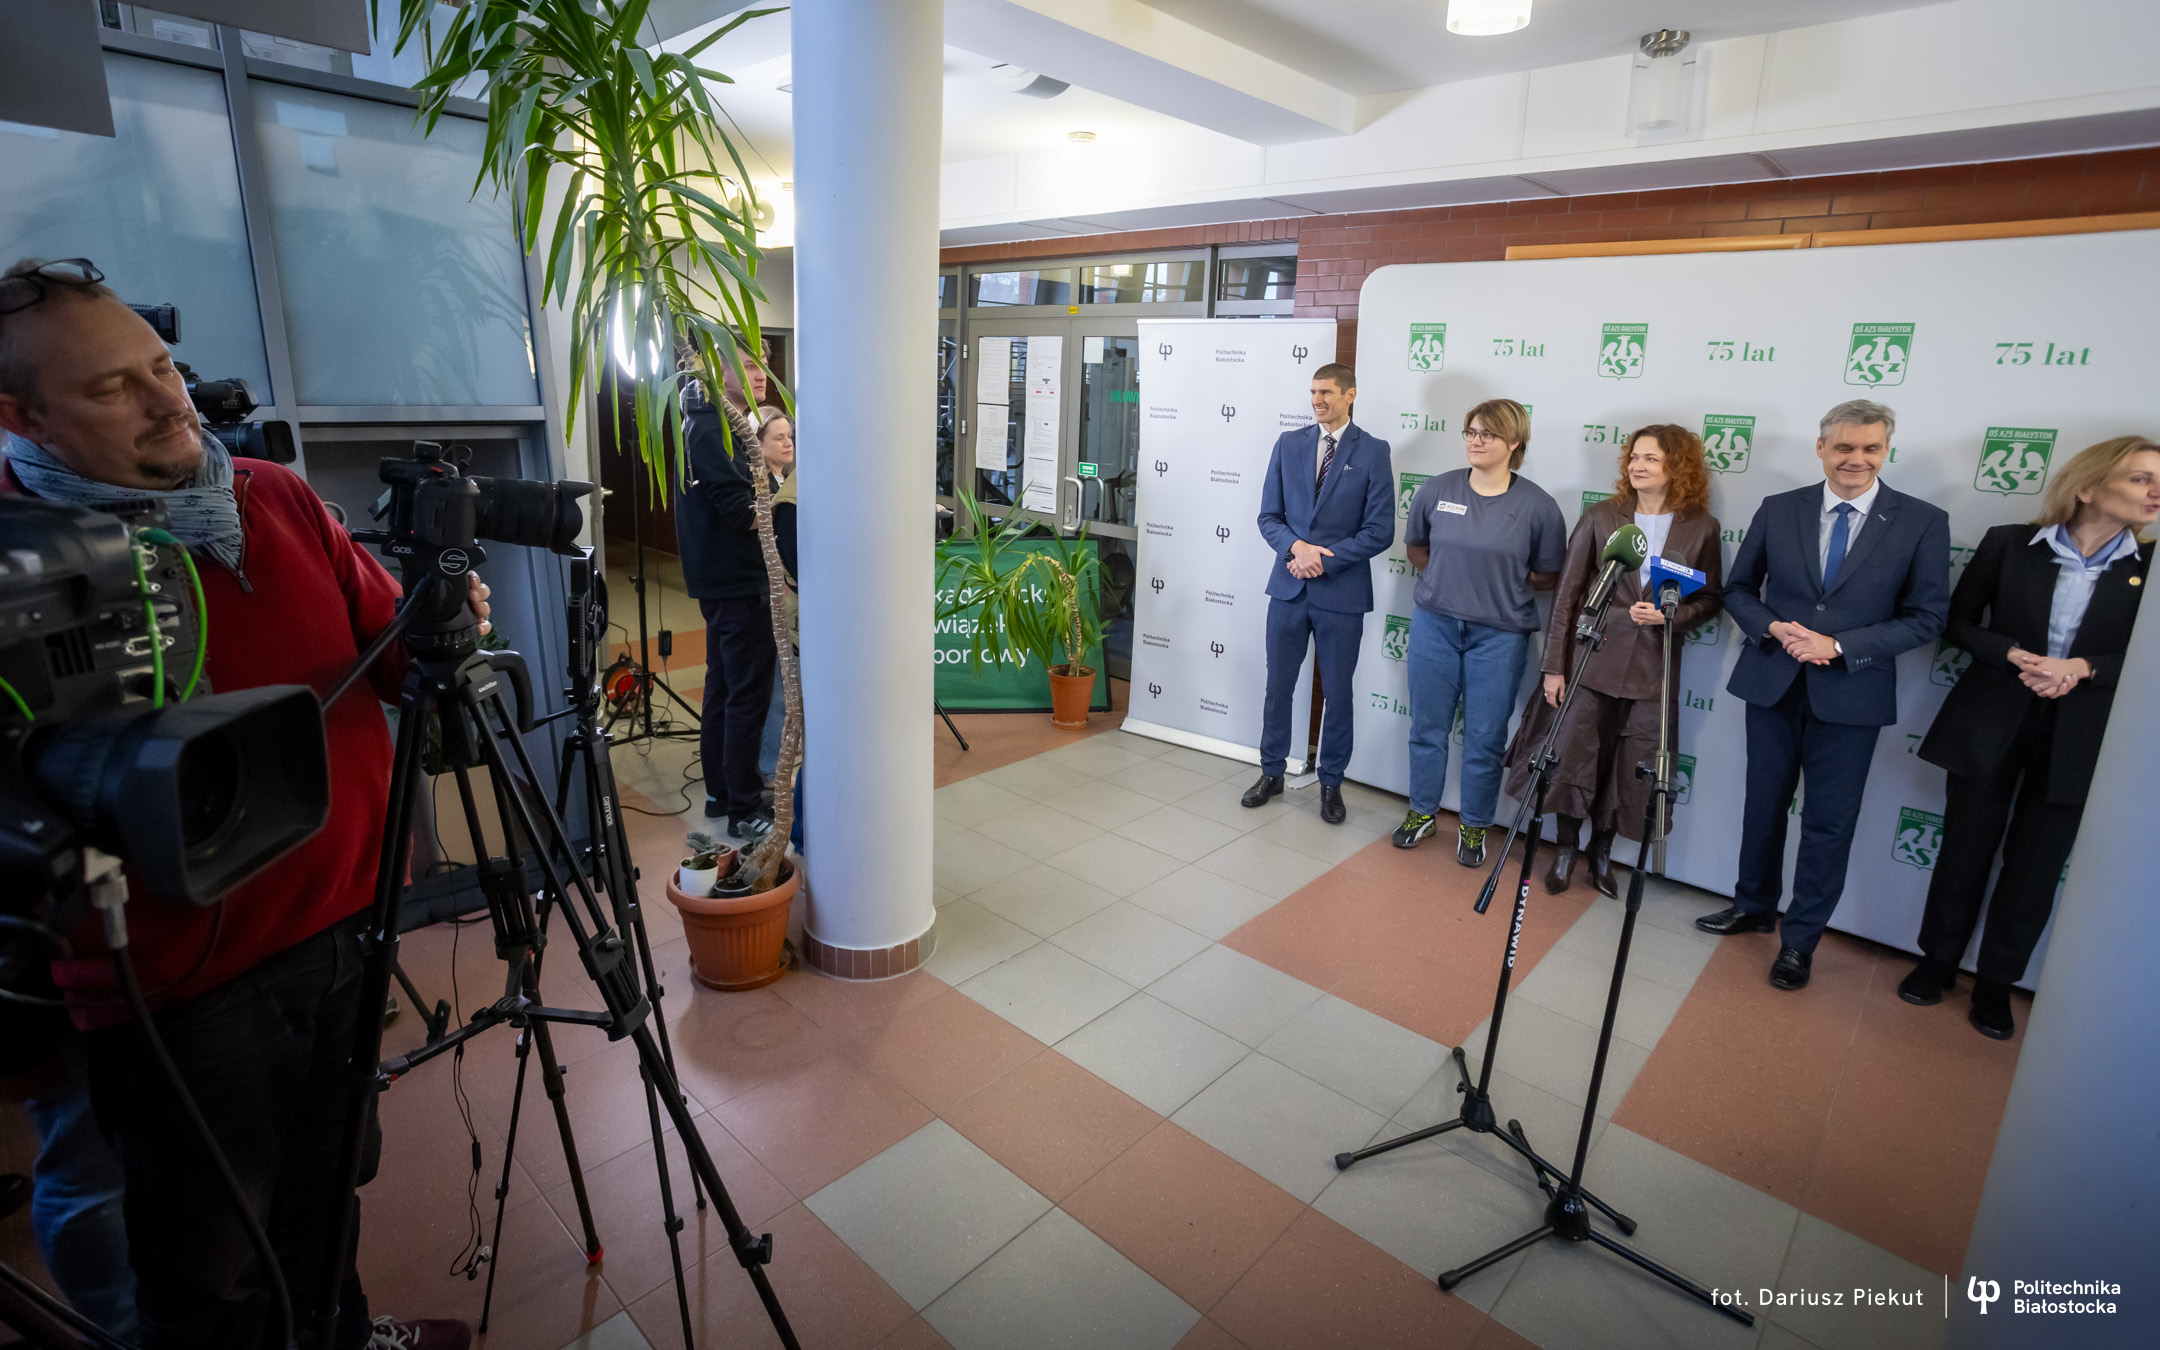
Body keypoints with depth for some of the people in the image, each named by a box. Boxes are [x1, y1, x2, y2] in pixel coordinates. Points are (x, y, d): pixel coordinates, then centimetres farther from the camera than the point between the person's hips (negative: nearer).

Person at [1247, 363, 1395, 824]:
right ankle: (1271, 771, 28)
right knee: (1278, 686, 12)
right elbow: (1268, 516, 5)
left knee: (1337, 693, 8)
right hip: (1288, 587, 3)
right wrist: (1297, 547, -14)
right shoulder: (1288, 444, 6)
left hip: (1342, 592, -3)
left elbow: (1380, 531, -7)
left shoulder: (1373, 452, -3)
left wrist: (1324, 559, -15)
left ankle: (1331, 783, 24)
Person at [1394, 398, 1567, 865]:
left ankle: (1474, 826, 25)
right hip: (1434, 624, 2)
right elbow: (1415, 547, 15)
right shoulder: (1437, 489, 0)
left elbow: (1548, 575, 4)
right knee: (1427, 727, 11)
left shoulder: (1537, 505, -6)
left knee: (1485, 738, 6)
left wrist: (1501, 583, -4)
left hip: (1499, 634, -2)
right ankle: (1421, 813, 29)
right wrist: (1450, 578, 4)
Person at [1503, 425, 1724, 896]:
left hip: (1652, 672, 1)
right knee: (1574, 758, 5)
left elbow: (1712, 599, 9)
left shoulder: (1701, 527, 1)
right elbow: (1567, 594, -2)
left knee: (1628, 771, 8)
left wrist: (1669, 615, -13)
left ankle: (1601, 852, 30)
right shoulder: (1600, 517, -1)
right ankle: (1566, 849, 26)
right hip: (1591, 662, -1)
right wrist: (1554, 665, -5)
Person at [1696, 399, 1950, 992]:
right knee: (1764, 806, 16)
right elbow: (1738, 588, 7)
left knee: (1829, 825, 5)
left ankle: (1800, 940, 21)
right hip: (1772, 685, 2)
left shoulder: (1922, 521, -3)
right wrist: (1773, 628, -13)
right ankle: (1754, 906, 35)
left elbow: (1927, 617, -4)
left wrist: (1838, 646, -17)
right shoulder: (1778, 510, 1)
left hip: (1851, 694, -2)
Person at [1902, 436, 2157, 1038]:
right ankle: (1938, 961, 27)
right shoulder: (2008, 544, -3)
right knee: (1965, 852, 10)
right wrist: (2012, 654, -16)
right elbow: (1958, 622, 1)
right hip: (1989, 726, -1)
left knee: (2035, 868, 9)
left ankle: (1996, 983, 26)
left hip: (2076, 739, 1)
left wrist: (2083, 667, -17)